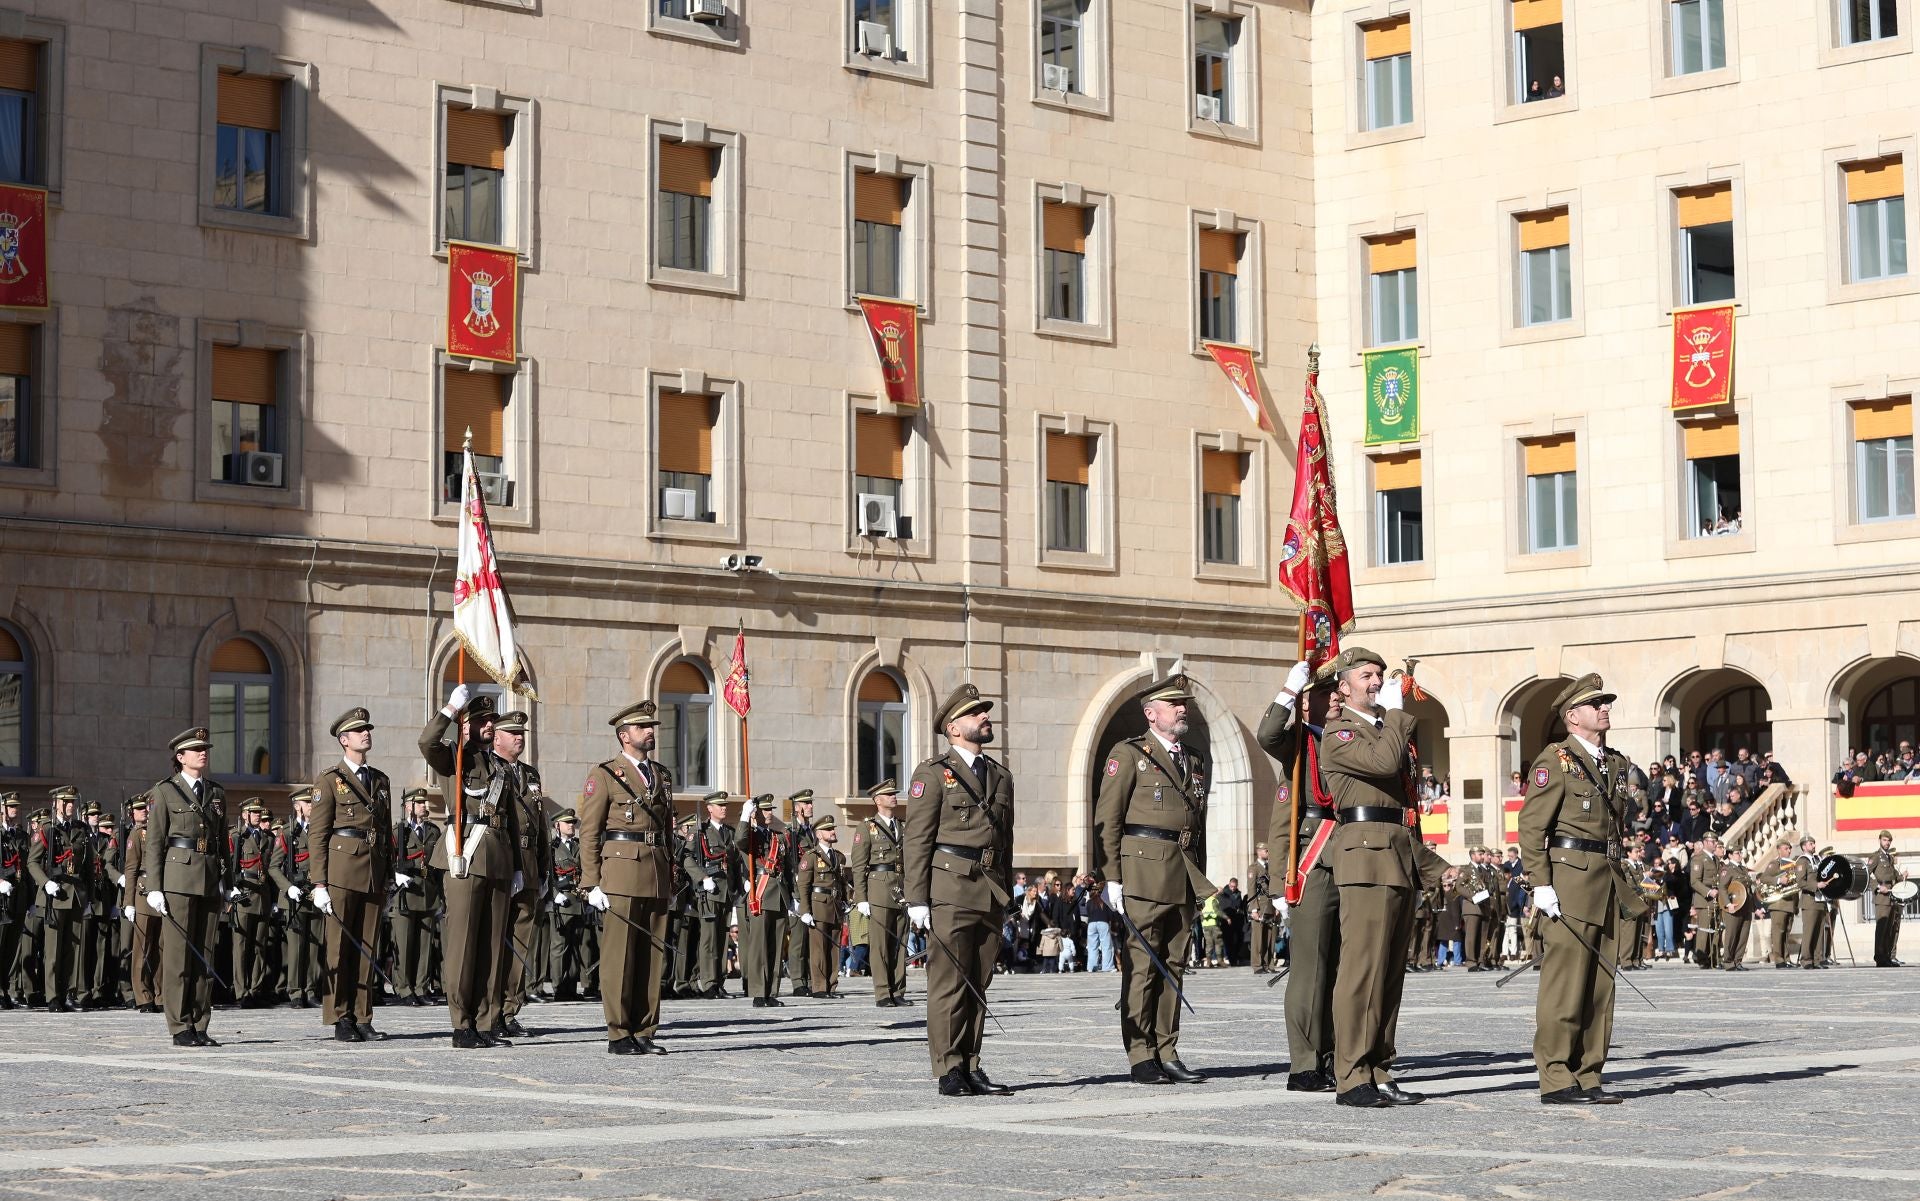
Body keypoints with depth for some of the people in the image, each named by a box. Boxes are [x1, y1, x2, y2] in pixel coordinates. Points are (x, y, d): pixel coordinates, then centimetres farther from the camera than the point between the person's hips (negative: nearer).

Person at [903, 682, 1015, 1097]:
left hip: (990, 891, 6)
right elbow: (917, 840, -5)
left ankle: (971, 1068, 11)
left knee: (978, 984, 7)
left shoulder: (1000, 776, 19)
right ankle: (949, 1072, -4)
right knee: (949, 981, -6)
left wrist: (1005, 895, 18)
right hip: (950, 888, -6)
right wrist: (916, 899, -11)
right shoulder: (933, 773, 0)